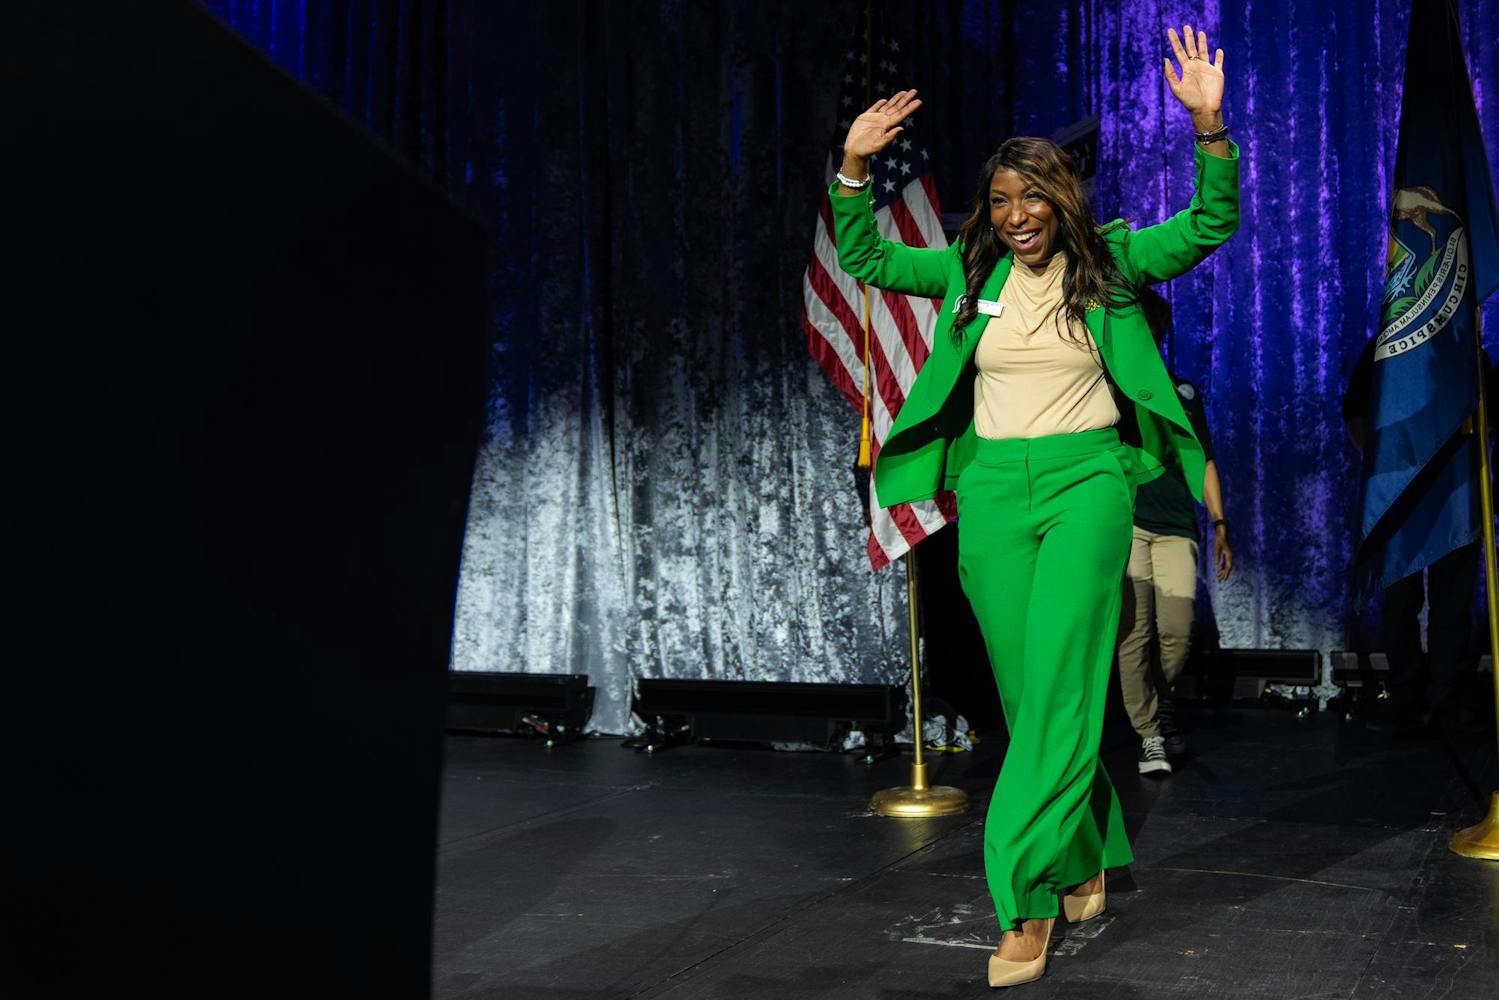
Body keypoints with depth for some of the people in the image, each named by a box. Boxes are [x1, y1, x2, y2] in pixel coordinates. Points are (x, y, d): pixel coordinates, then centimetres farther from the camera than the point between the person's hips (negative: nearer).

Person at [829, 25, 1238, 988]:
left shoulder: (1108, 261, 3)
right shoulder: (970, 271, 9)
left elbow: (1210, 225, -3)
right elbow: (865, 259, 11)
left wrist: (1209, 127, -19)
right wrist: (856, 168, -5)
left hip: (1086, 481, -3)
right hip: (992, 488, 3)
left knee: (1058, 682, -13)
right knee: (1027, 692, 7)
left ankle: (1026, 896, -10)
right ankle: (1084, 864, 24)